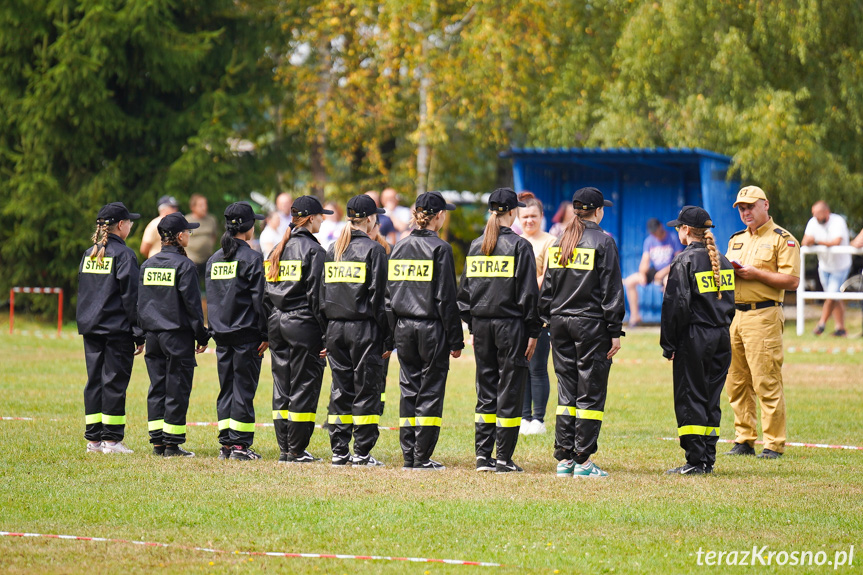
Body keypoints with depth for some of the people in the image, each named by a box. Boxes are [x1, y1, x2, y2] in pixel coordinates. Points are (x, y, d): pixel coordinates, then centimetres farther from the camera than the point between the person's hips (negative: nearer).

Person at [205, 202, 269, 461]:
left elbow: (211, 298, 13)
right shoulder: (251, 258, -9)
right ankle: (239, 444, -3)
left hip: (221, 333, 6)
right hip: (246, 333, -6)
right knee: (244, 388, -3)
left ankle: (226, 443, 11)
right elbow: (259, 299, -11)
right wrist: (265, 335, -8)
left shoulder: (214, 260, 10)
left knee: (226, 388, 10)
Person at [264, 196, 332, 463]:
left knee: (282, 387, 10)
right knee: (304, 386, -2)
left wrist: (269, 331, 17)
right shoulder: (314, 250, -9)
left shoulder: (277, 251, 13)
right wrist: (327, 335, -10)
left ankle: (284, 449, 12)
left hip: (277, 322, 7)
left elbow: (266, 293, 14)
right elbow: (317, 296, -13)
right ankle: (297, 450, -2)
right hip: (303, 325, -7)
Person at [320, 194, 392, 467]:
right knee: (366, 388, -1)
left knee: (340, 389, 9)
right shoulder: (373, 250, -6)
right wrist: (388, 339, -7)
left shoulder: (332, 251, 11)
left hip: (335, 328, 5)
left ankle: (339, 451, 9)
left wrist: (326, 336, 15)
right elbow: (379, 296, -10)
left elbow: (322, 294, 12)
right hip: (364, 328, -5)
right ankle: (362, 452, -2)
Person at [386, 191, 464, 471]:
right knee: (430, 390, -1)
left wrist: (395, 331, 16)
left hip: (403, 326, 6)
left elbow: (389, 293, 11)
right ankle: (422, 457, -2)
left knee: (409, 390, 10)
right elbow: (446, 298, -11)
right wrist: (455, 340, -7)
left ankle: (409, 455, 10)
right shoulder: (439, 248, -9)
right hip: (431, 327, -6)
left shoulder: (399, 247, 9)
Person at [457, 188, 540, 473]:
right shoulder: (519, 246, -7)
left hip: (481, 323, 5)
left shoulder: (476, 246, 8)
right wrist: (533, 332, -4)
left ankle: (482, 455, 8)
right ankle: (504, 458, 0)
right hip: (510, 324, -5)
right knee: (510, 389, 0)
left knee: (485, 390, 10)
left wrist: (473, 327, 16)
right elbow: (529, 292, -8)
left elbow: (465, 290, 11)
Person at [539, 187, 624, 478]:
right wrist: (615, 331, -7)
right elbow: (611, 290, -8)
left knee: (566, 392, 10)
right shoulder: (603, 242, -6)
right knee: (591, 393, -2)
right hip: (591, 323, -6)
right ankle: (583, 460, -4)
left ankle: (564, 458, 8)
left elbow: (547, 287, 12)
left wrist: (547, 320, 15)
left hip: (560, 322, 6)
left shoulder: (559, 243, 10)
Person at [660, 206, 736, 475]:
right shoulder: (723, 261, 12)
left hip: (694, 338, -7)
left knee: (689, 399, -2)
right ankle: (708, 458, 12)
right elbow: (730, 302, 15)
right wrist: (721, 328, 18)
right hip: (722, 338, 7)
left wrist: (669, 344, -8)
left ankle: (696, 461, -5)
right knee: (711, 399, 11)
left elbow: (677, 305, -13)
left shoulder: (685, 261, -9)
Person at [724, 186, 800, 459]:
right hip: (733, 316, 7)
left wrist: (755, 274, -15)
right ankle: (744, 440, 15)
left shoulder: (782, 239, -2)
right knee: (736, 382, 7)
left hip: (763, 316, -7)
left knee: (766, 383, -9)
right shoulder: (736, 240, 21)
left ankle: (774, 444, -6)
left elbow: (792, 281, -11)